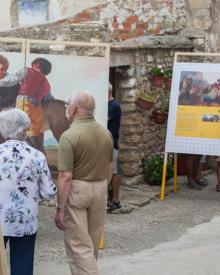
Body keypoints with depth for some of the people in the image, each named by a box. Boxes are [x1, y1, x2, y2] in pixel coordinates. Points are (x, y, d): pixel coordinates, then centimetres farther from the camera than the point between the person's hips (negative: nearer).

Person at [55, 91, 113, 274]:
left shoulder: (70, 136, -18)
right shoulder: (105, 133, 3)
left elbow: (66, 177, -20)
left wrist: (60, 209, -15)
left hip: (76, 191, -6)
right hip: (100, 189, 7)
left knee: (78, 244, -3)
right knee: (92, 241, 19)